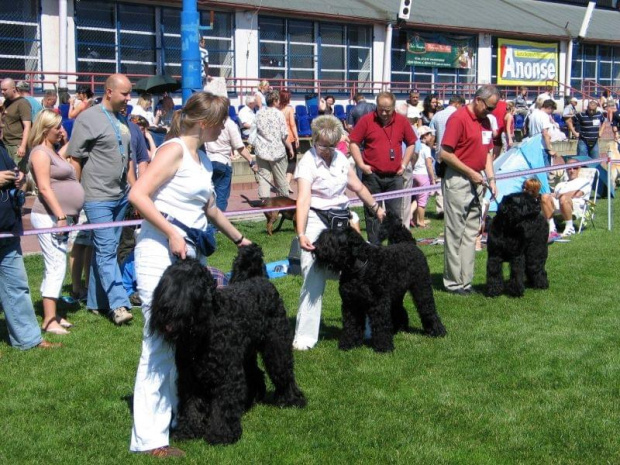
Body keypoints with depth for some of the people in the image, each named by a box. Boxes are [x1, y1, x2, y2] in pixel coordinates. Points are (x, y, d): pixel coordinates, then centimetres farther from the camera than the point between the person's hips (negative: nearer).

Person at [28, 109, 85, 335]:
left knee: (55, 267, 12)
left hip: (61, 217, 10)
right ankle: (49, 320, -9)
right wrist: (60, 216, -21)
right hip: (49, 217, -10)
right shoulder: (40, 153, -10)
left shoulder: (52, 151, 19)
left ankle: (52, 315, 19)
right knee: (56, 267, -11)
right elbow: (44, 188, -19)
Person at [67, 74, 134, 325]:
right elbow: (75, 159, -10)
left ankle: (97, 302, 20)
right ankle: (118, 304, -11)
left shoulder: (122, 120, 14)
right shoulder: (88, 118, -9)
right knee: (106, 251, -9)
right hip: (99, 198, -7)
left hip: (121, 197, 8)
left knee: (105, 250, 12)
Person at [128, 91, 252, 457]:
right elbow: (138, 195, -17)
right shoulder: (174, 150, -8)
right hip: (161, 252, -9)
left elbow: (210, 208, 31)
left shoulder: (203, 159, 18)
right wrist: (172, 234, -19)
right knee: (161, 343, -9)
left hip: (190, 253, 9)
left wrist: (239, 239, 39)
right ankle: (149, 438, -4)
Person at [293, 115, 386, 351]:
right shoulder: (307, 162, -12)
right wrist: (301, 233, -36)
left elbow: (358, 187, 22)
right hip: (316, 222, -6)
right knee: (313, 278, -11)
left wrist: (376, 208, 30)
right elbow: (303, 200, -25)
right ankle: (305, 337, -6)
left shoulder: (340, 158, 8)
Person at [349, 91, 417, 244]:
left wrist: (404, 164, 7)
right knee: (372, 214, 4)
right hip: (372, 176, -2)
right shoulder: (366, 120, -3)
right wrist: (361, 164, -8)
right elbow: (353, 143, 1)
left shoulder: (402, 121, 4)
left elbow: (411, 143, 16)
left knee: (395, 213, 4)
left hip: (394, 176, 2)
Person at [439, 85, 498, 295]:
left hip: (476, 182, 8)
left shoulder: (485, 121, 13)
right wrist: (470, 173, -14)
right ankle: (453, 283, 5)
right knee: (455, 233, -2)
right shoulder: (458, 118, -13)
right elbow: (445, 153, -17)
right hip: (457, 181, -8)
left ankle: (466, 281, 16)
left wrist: (491, 179, 5)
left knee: (471, 233, 10)